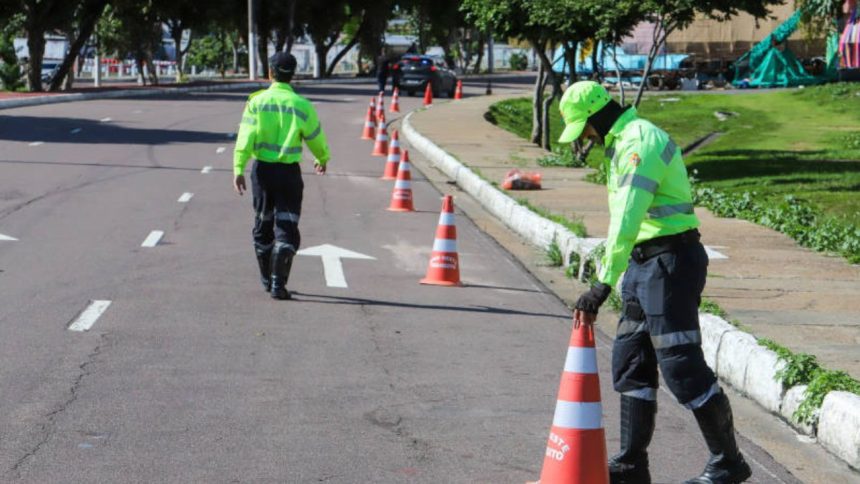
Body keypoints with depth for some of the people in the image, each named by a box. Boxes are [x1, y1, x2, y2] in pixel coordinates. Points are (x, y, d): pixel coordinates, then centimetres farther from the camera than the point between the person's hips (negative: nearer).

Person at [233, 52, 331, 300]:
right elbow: (316, 139, 5)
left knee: (263, 225, 17)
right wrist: (323, 159, 24)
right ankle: (278, 283, -9)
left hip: (262, 170, 2)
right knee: (287, 229, 1)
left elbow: (245, 138, -11)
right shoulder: (302, 106, -6)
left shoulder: (257, 101, -5)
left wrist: (238, 169, -11)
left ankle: (267, 279, 28)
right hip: (289, 172, -2)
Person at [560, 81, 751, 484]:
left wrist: (604, 284, -30)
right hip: (644, 262, 11)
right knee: (630, 362, 11)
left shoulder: (639, 142, -17)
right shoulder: (625, 141, 16)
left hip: (670, 261, -11)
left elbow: (626, 221, -27)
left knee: (682, 367, -7)